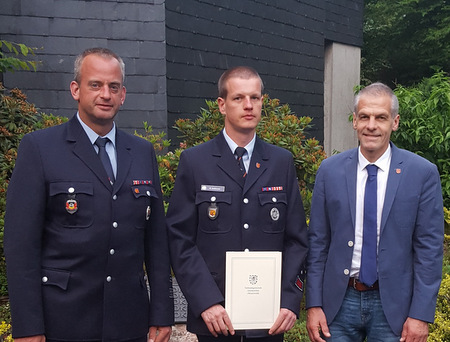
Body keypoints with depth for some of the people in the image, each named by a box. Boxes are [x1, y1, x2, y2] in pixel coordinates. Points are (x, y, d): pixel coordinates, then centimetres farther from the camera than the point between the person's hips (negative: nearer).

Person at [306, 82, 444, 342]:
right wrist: (313, 305, -1)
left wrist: (421, 315, -7)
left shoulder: (423, 173, -6)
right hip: (339, 301, 1)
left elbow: (430, 247, -5)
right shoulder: (330, 170, -1)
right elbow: (318, 242, 1)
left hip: (393, 304, -1)